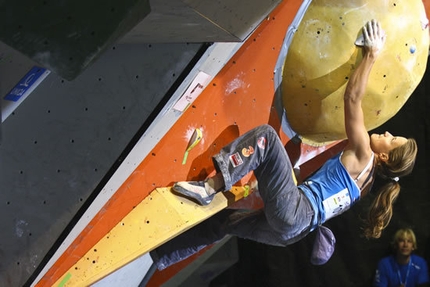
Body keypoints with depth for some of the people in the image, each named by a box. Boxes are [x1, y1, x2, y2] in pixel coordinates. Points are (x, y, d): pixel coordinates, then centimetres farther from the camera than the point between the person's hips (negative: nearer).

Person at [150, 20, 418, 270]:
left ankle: (210, 187, -21)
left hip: (292, 212, -9)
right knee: (221, 221, 21)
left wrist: (371, 55, -1)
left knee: (266, 135, -15)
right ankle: (157, 256, 25)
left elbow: (352, 97, -7)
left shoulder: (362, 155, -2)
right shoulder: (367, 176, 21)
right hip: (292, 227, 9)